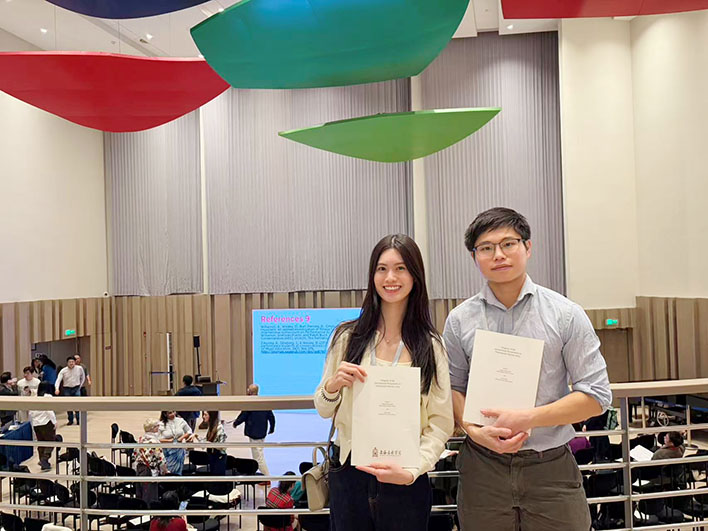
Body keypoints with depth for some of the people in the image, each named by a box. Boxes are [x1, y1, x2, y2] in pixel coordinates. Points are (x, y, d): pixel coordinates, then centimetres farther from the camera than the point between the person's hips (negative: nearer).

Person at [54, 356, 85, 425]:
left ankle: (79, 420, 1)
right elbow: (58, 380, -16)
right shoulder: (63, 371, -7)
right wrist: (57, 389, -32)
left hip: (76, 388, 0)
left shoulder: (79, 368, -3)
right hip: (67, 389, 0)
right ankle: (70, 420, 18)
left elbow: (83, 378, 13)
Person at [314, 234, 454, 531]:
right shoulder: (347, 337, 0)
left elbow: (441, 424, -6)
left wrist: (413, 470, -19)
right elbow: (323, 411, 6)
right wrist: (333, 386, -14)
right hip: (348, 473, 1)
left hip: (405, 483, -1)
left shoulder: (431, 346, -2)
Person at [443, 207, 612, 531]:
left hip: (551, 467, -1)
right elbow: (453, 387, 6)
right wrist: (474, 431, -13)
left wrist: (526, 419, -14)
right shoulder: (459, 320, 1)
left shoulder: (566, 315, -4)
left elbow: (596, 395, -4)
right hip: (482, 466, 1)